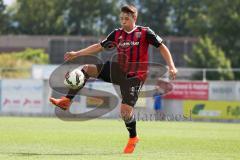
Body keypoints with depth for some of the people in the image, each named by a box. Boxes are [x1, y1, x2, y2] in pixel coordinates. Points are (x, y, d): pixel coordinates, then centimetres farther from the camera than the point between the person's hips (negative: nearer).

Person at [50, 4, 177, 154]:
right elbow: (99, 46, 12)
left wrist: (171, 66, -16)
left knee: (125, 110, -17)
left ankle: (133, 138, 11)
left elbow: (162, 47, -4)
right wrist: (77, 54, 8)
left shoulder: (145, 33, -6)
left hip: (134, 76, -5)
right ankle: (67, 101, -12)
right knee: (86, 69, -9)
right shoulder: (117, 34, 7)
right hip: (119, 70, 5)